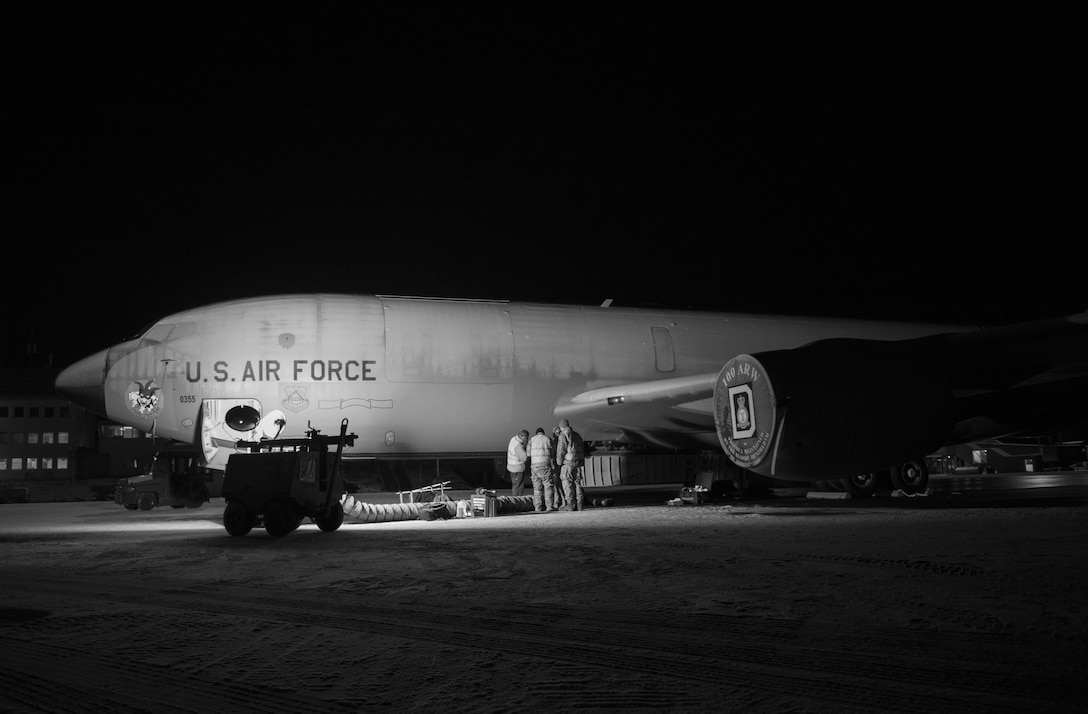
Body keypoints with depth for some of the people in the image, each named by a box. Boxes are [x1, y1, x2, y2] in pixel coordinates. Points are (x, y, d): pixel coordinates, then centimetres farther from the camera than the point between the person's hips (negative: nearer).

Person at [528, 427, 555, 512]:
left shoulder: (531, 440, 12)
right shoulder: (548, 439, 8)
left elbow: (528, 455, 6)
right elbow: (552, 454, 10)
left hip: (534, 465, 2)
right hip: (545, 465, -2)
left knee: (537, 487, 6)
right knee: (548, 486, 1)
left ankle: (538, 507, 3)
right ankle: (549, 506, -6)